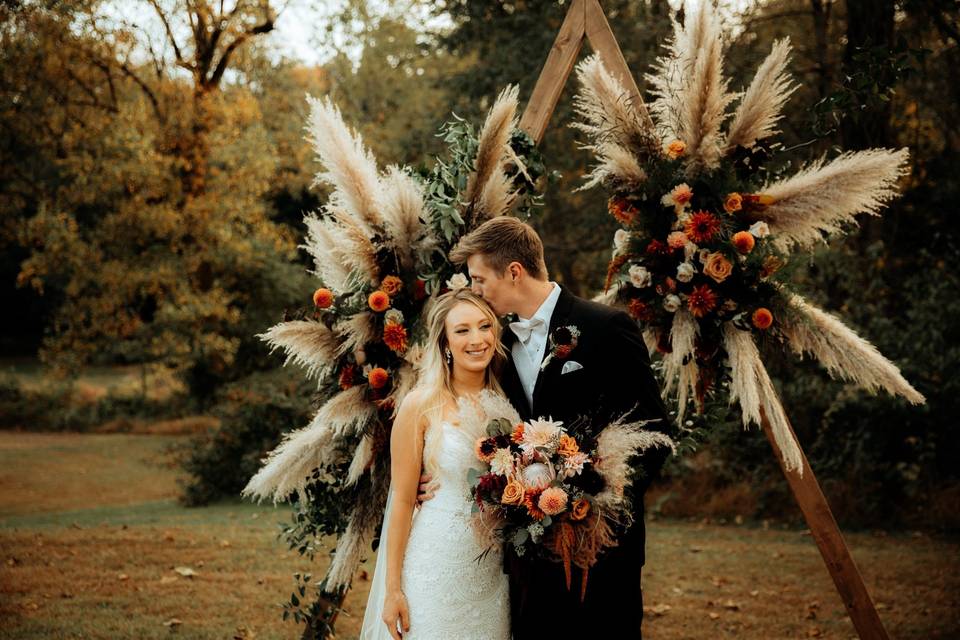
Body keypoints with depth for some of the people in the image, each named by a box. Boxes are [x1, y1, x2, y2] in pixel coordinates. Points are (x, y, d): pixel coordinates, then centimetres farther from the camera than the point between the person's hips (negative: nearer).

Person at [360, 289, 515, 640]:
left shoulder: (505, 400, 3)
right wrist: (393, 589, -10)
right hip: (437, 568, -4)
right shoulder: (422, 405, -10)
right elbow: (403, 499, -9)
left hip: (494, 572, 4)